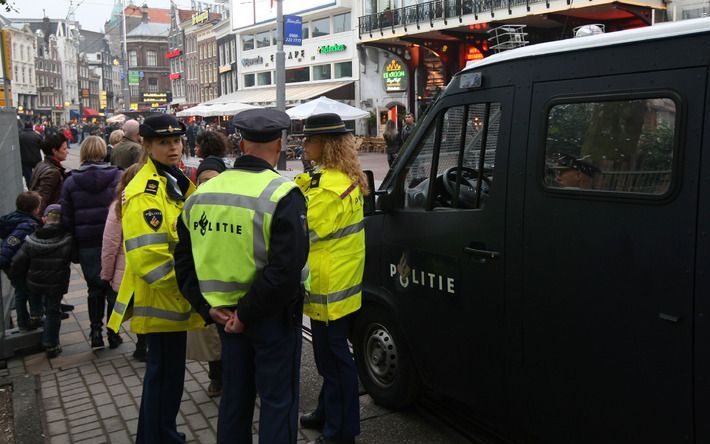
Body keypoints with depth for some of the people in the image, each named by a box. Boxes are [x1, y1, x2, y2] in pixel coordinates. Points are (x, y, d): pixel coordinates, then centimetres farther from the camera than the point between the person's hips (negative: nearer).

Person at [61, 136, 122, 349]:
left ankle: (95, 331, 13)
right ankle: (113, 333, 17)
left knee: (94, 288, 17)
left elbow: (67, 219, 1)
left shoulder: (71, 181, 0)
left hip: (87, 245, 1)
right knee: (113, 287, 12)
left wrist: (73, 245, 9)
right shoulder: (118, 177, -6)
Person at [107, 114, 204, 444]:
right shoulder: (145, 192, -21)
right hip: (160, 298, -10)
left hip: (173, 295, 10)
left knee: (166, 370, 21)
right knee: (165, 371, 1)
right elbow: (148, 258, -28)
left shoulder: (173, 181, 11)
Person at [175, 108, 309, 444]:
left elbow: (184, 260, 7)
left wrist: (208, 306, 2)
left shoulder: (202, 193, 3)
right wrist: (247, 314, -17)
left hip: (226, 314, 6)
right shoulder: (283, 195, -17)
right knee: (278, 400, 9)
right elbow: (286, 271, -25)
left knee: (234, 396, 21)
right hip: (272, 316, -6)